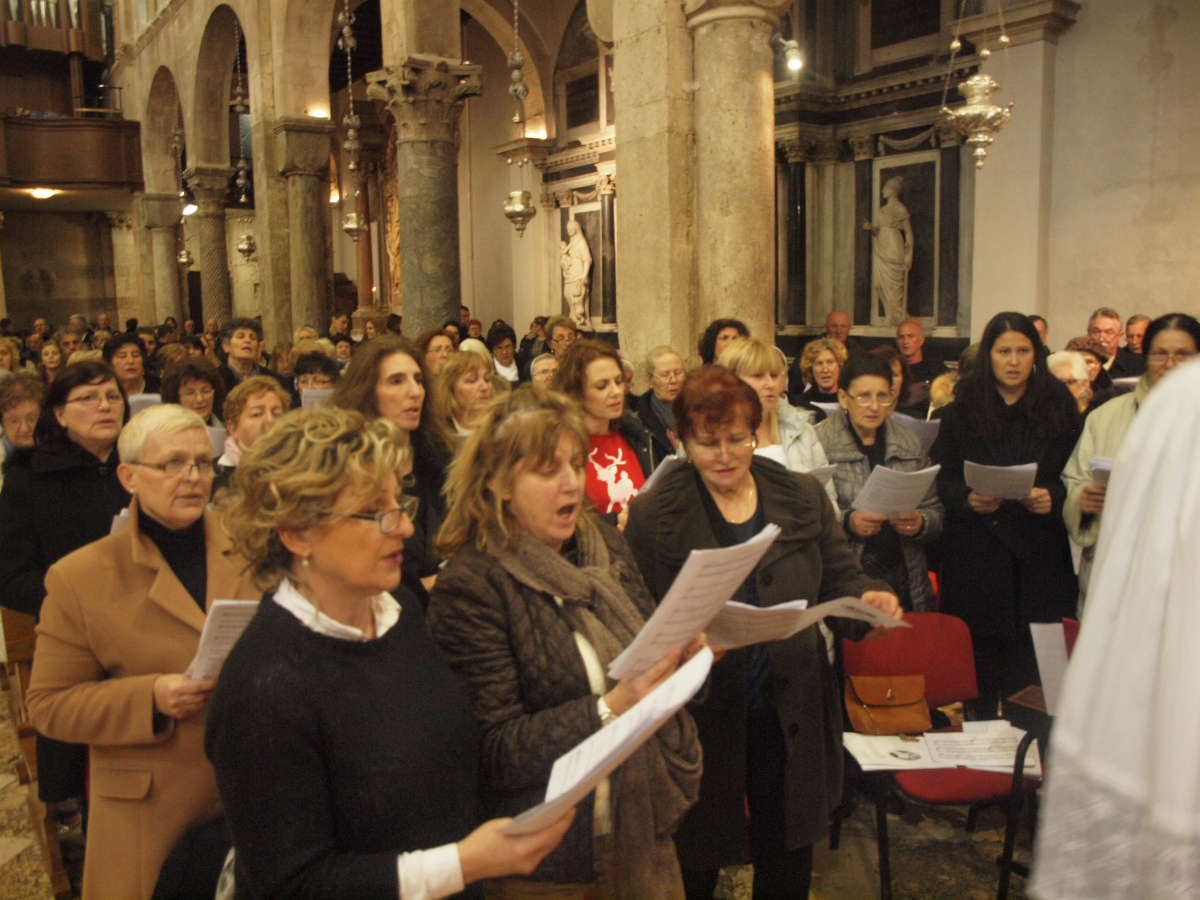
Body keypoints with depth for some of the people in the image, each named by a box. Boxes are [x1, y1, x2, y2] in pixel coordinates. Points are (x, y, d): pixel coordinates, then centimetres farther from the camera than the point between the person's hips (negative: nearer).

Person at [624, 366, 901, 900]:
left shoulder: (804, 497, 2)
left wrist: (867, 600, -16)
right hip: (701, 720, -2)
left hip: (792, 716, 3)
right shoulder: (653, 515, -8)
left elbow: (840, 580, 7)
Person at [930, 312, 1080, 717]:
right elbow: (942, 478, 3)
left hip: (1040, 551, 1)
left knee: (1035, 660, -1)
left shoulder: (1059, 407, 8)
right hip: (977, 551, -1)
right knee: (980, 656, 3)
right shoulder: (962, 410, 5)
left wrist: (1053, 497, -12)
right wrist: (967, 499, -16)